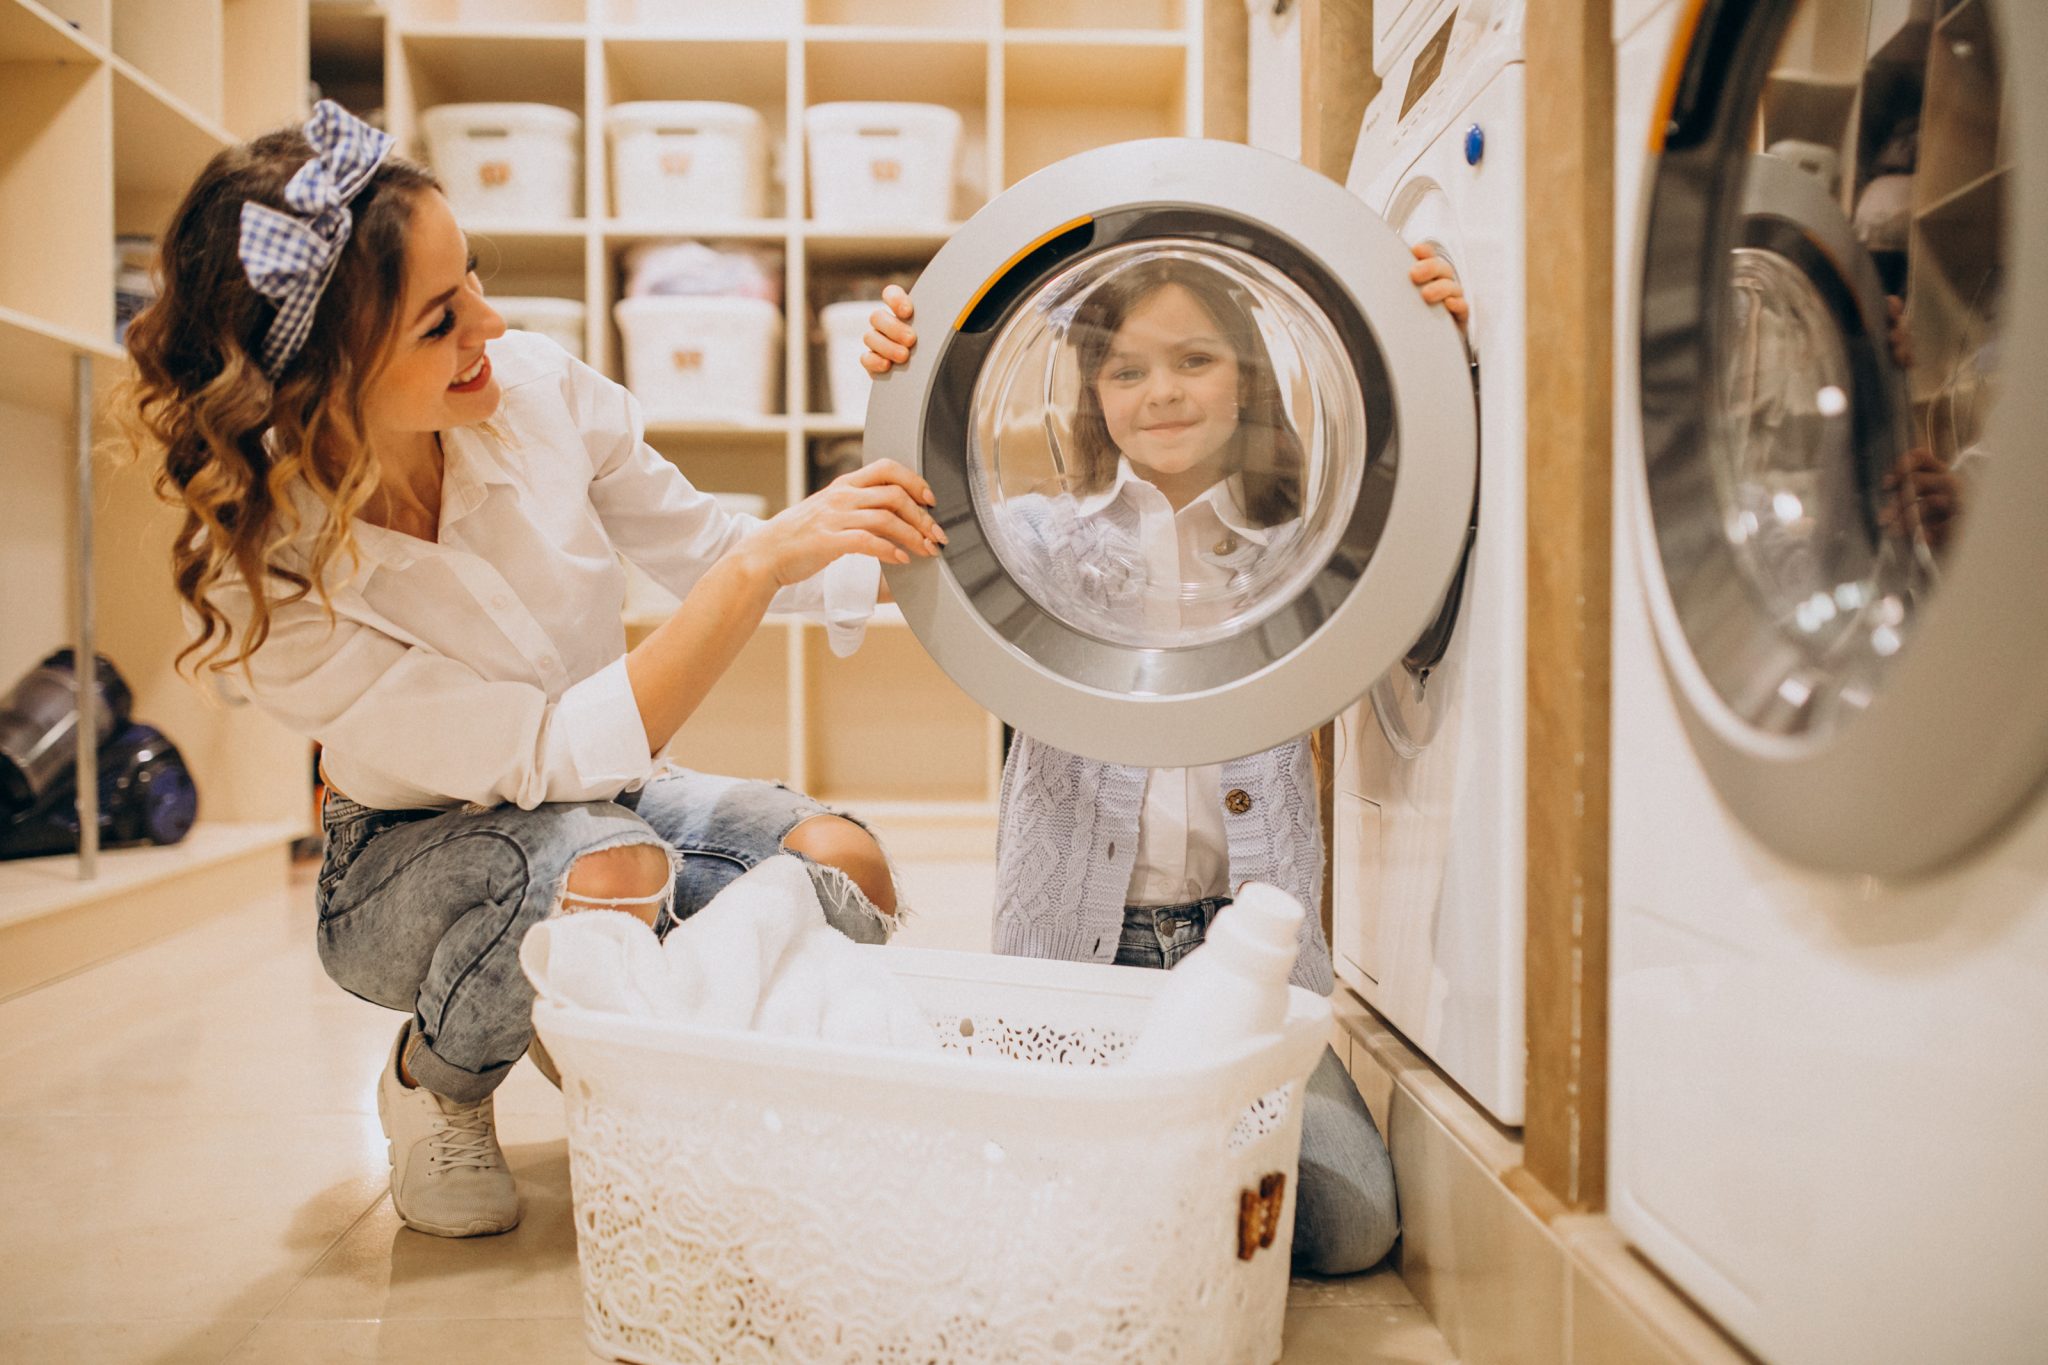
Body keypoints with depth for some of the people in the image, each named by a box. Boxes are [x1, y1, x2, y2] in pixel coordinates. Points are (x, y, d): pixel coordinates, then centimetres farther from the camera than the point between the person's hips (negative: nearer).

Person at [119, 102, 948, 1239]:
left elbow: (710, 557, -4)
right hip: (407, 862, -4)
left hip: (601, 795, 5)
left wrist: (864, 535, -22)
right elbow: (559, 755, -35)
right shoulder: (261, 577, -28)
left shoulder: (533, 390, -18)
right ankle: (433, 1085, -3)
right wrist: (766, 560, -42)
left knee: (844, 871, -21)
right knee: (607, 868, -38)